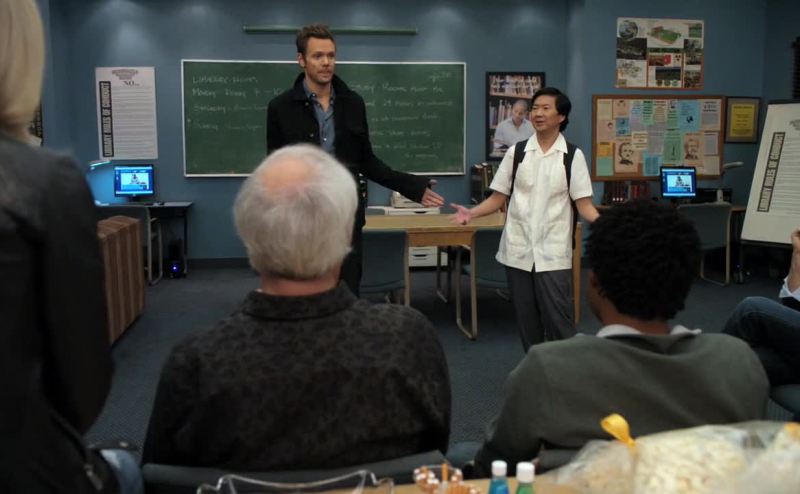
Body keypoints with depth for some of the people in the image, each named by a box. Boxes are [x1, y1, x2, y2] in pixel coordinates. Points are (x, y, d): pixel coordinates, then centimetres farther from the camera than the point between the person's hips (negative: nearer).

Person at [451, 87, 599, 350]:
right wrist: (472, 213, -13)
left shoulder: (573, 156, 0)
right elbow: (498, 198, 5)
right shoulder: (516, 153, 5)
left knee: (558, 319, -3)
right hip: (518, 250, 3)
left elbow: (584, 204, -4)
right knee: (526, 319, 11)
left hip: (553, 252, -2)